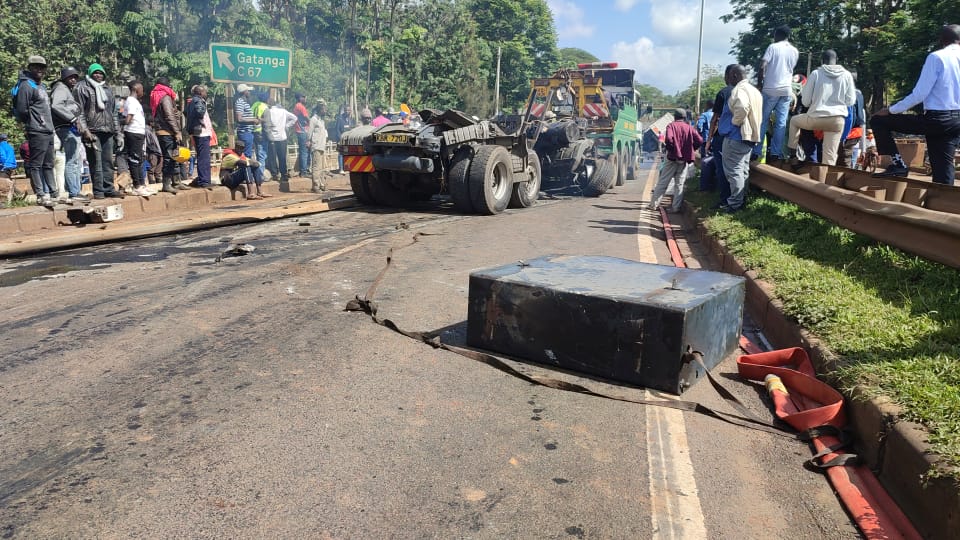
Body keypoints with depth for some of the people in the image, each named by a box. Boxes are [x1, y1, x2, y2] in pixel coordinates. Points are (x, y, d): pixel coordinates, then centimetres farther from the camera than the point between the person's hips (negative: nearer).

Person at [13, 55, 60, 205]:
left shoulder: (41, 86, 20)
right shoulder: (26, 85, -7)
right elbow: (21, 110, -12)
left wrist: (49, 124, 12)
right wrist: (31, 123, 0)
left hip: (48, 131, 9)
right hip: (37, 132, -9)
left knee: (48, 165, 13)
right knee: (35, 164, -4)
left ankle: (53, 193, 19)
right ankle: (41, 195, -4)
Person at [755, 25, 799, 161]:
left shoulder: (773, 47, -3)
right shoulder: (795, 51, 12)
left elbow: (762, 67, -11)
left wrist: (760, 82, -1)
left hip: (770, 89, -3)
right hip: (787, 89, 4)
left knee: (762, 120, 2)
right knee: (781, 123, 3)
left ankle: (756, 151, -1)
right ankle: (776, 152, 0)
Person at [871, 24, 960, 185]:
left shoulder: (936, 57, -9)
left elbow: (920, 93, -14)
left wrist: (891, 110, -6)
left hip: (936, 118, -7)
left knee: (878, 121, 1)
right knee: (943, 170, 10)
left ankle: (897, 164, -3)